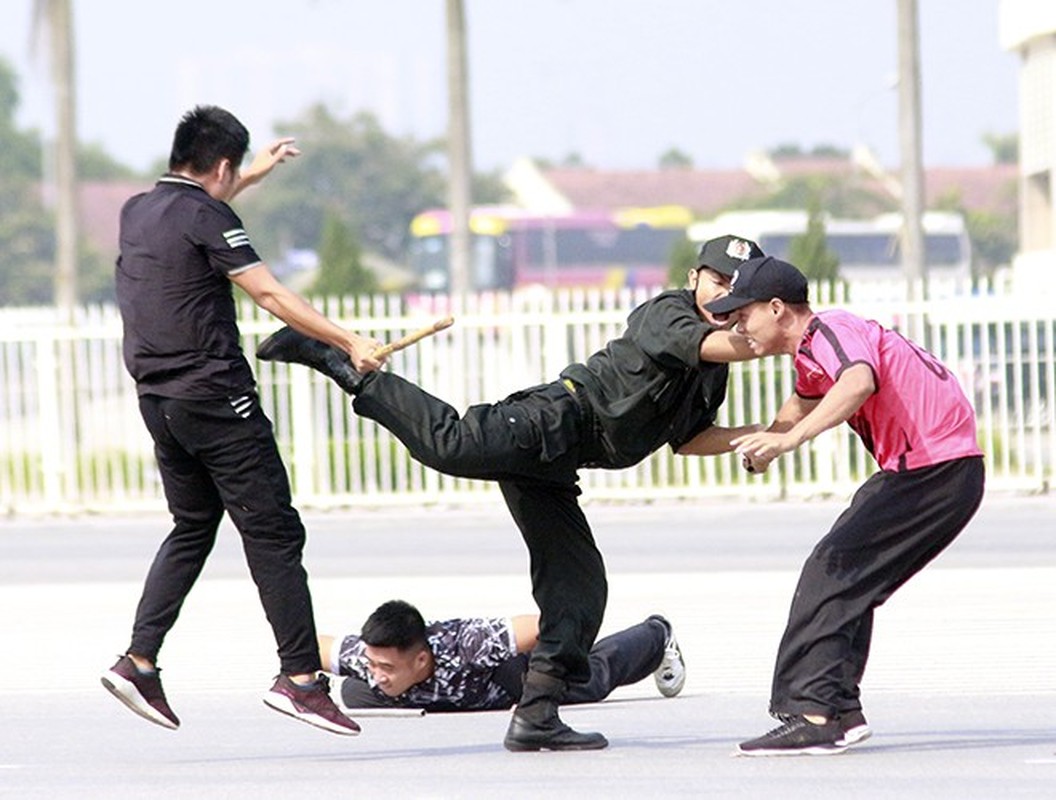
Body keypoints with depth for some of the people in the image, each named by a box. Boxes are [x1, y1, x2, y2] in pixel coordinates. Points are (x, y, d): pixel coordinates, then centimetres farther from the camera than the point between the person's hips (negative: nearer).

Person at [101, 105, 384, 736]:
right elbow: (269, 294, -17)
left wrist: (255, 175, 47)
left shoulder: (137, 212, 13)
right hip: (216, 400, -8)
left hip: (158, 401, 8)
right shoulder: (207, 219, -11)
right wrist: (348, 342, -17)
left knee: (192, 529, 19)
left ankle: (139, 661, 9)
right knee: (273, 532, -5)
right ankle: (301, 677, -9)